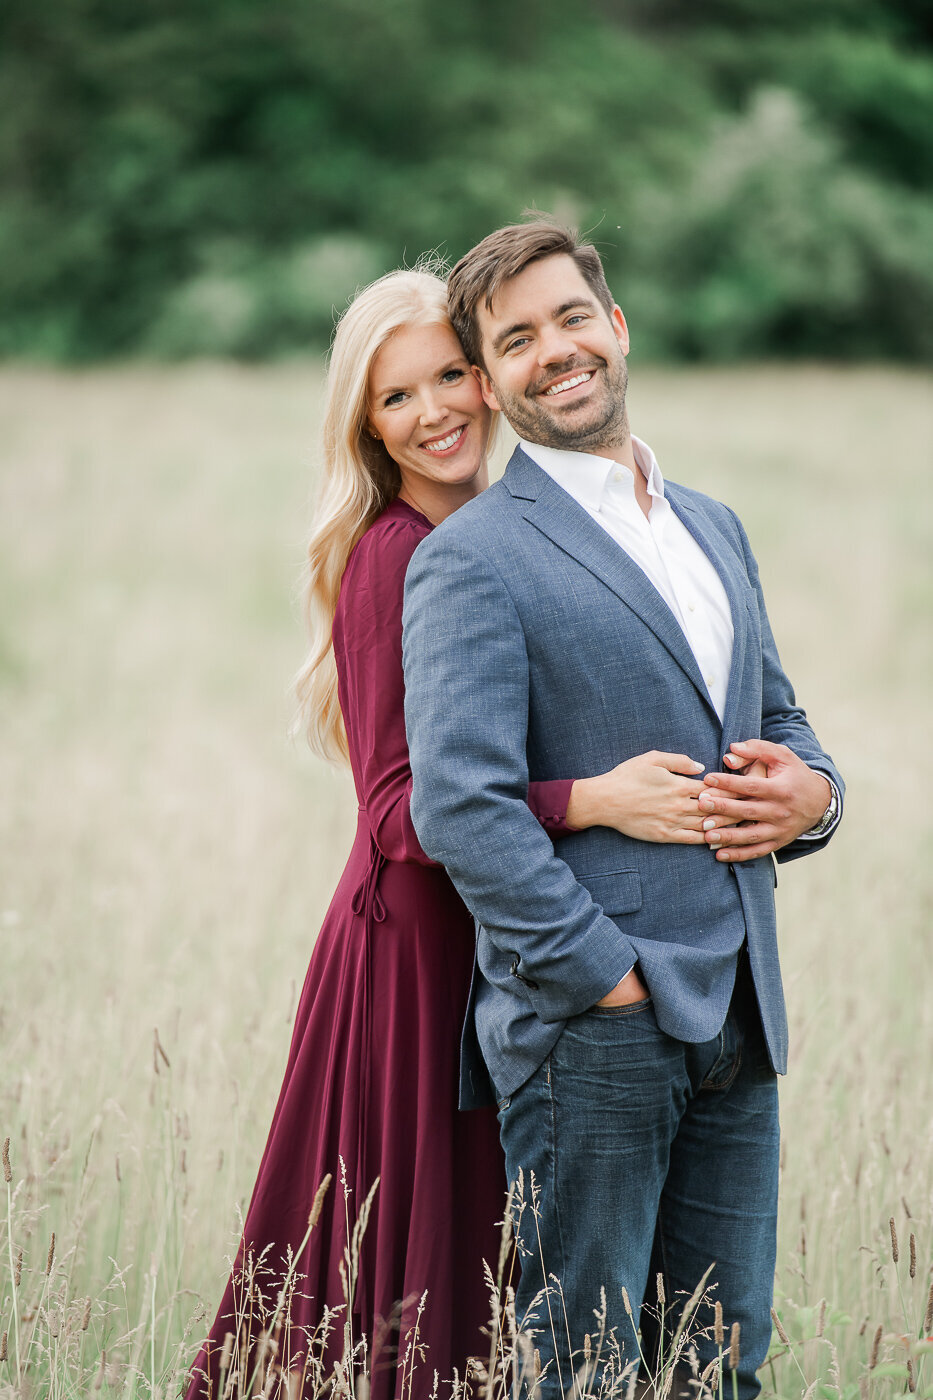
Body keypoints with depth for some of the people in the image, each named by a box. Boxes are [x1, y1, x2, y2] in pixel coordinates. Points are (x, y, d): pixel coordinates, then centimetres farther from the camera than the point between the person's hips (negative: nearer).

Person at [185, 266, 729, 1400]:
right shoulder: (388, 556, -13)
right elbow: (402, 813, -18)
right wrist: (592, 800, -29)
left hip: (495, 944, 8)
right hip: (416, 951, -8)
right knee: (402, 1305, -3)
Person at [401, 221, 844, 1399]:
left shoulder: (712, 529, 19)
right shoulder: (469, 561, -6)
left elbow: (780, 723, 27)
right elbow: (459, 804, -15)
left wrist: (808, 792, 2)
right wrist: (606, 976, -17)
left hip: (737, 1020, 7)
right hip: (590, 1024, -7)